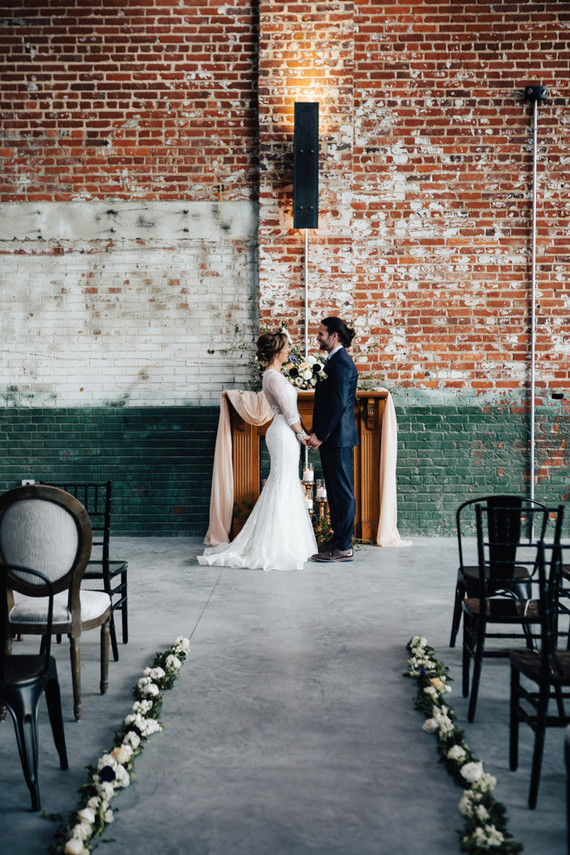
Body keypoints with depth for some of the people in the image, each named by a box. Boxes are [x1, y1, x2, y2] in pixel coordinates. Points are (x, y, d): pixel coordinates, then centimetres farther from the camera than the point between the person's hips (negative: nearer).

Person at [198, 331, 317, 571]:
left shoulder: (274, 375, 16)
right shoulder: (273, 377, -16)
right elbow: (288, 410, -17)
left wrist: (301, 431, 16)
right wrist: (302, 434, -8)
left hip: (283, 432, 10)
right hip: (284, 434, -10)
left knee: (285, 485, 13)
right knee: (283, 485, -6)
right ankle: (276, 547, -1)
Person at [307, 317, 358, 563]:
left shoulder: (341, 363, -15)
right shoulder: (334, 361, 17)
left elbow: (339, 404, -21)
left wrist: (321, 435, -18)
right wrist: (317, 432, 16)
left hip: (338, 438, -11)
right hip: (332, 438, 11)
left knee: (343, 492, -5)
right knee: (335, 492, 15)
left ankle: (343, 548, 0)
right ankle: (338, 540, 23)